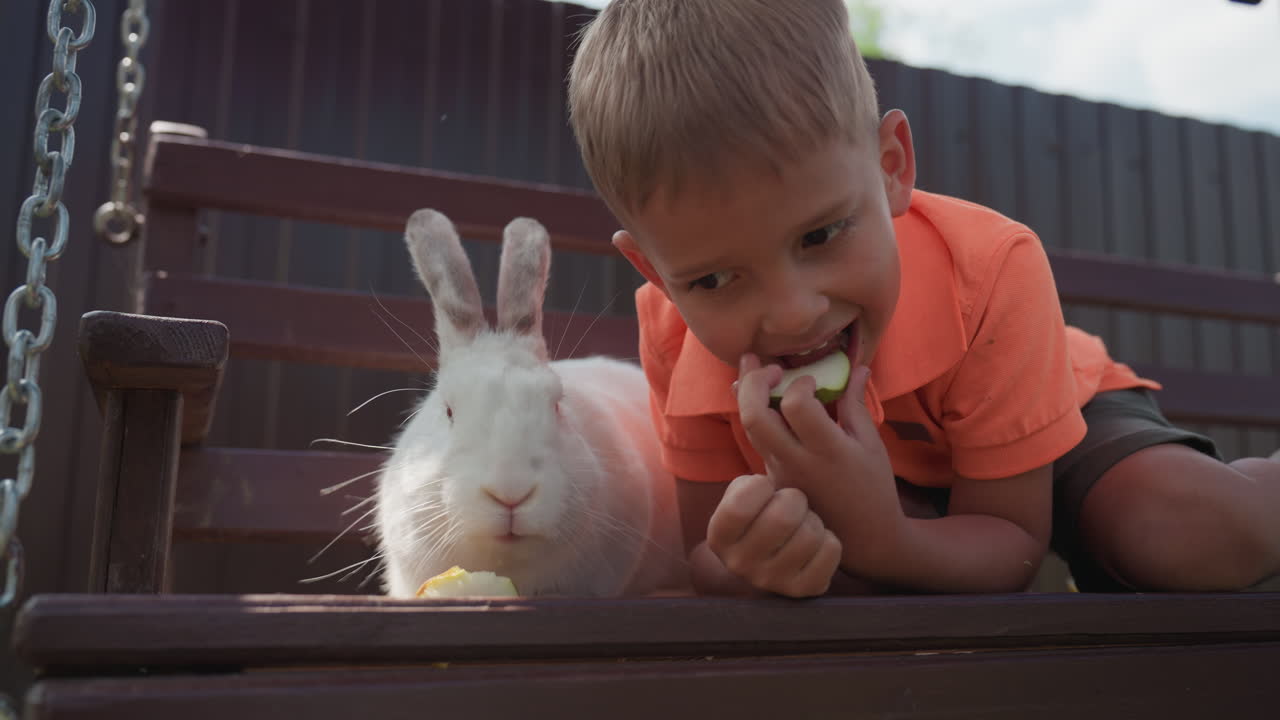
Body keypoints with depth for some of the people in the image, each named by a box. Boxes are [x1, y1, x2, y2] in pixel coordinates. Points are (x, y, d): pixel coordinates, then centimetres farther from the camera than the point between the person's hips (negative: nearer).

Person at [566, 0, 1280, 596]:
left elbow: (1012, 548, -31)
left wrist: (884, 545, -53)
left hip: (1055, 430, -1)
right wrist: (750, 563, -50)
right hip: (882, 485, 2)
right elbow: (705, 562, -24)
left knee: (1189, 531, -31)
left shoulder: (992, 273, -37)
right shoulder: (680, 332, -30)